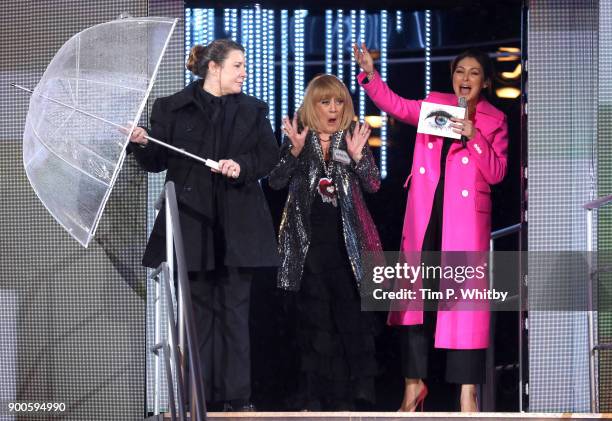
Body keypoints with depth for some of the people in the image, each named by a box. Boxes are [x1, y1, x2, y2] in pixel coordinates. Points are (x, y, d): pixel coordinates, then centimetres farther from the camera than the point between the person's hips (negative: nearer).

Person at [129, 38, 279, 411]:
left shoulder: (253, 110, 13)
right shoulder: (172, 108, 6)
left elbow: (270, 156, 5)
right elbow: (157, 161, 5)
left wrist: (243, 166, -13)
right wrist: (142, 144, -15)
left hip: (237, 226, 1)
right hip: (192, 223, -1)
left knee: (234, 309, 0)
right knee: (197, 308, 2)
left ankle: (237, 395, 1)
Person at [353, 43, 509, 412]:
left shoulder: (494, 120, 5)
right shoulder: (434, 104, 14)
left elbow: (496, 173, -2)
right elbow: (395, 105, 13)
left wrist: (474, 136, -15)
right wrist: (370, 73, 0)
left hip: (466, 219, -3)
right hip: (426, 216, 4)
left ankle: (468, 392, -5)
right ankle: (415, 382, 16)